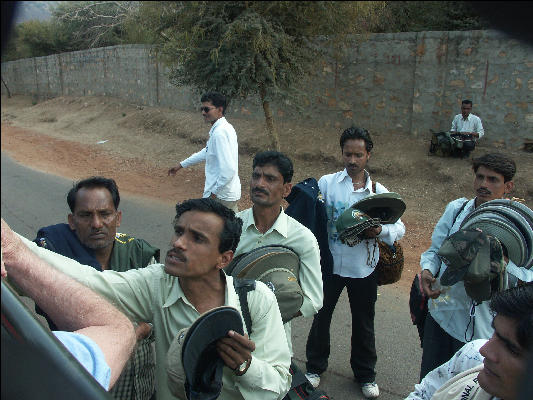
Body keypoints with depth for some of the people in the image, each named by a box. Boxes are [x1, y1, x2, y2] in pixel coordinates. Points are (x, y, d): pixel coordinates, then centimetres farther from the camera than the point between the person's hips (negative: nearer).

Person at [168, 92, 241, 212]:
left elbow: (229, 169, -28)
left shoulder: (219, 133, -22)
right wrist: (181, 165, 32)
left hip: (220, 196, -10)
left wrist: (214, 192, -18)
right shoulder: (225, 128, 10)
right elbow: (207, 152, 25)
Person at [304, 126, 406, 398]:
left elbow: (399, 228, -2)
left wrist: (380, 231, -21)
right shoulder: (326, 183, -5)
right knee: (321, 316, 16)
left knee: (363, 323, 16)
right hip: (330, 263, 0)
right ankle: (315, 366, 39)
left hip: (364, 268, 1)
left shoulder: (379, 191, -2)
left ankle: (365, 374, 39)